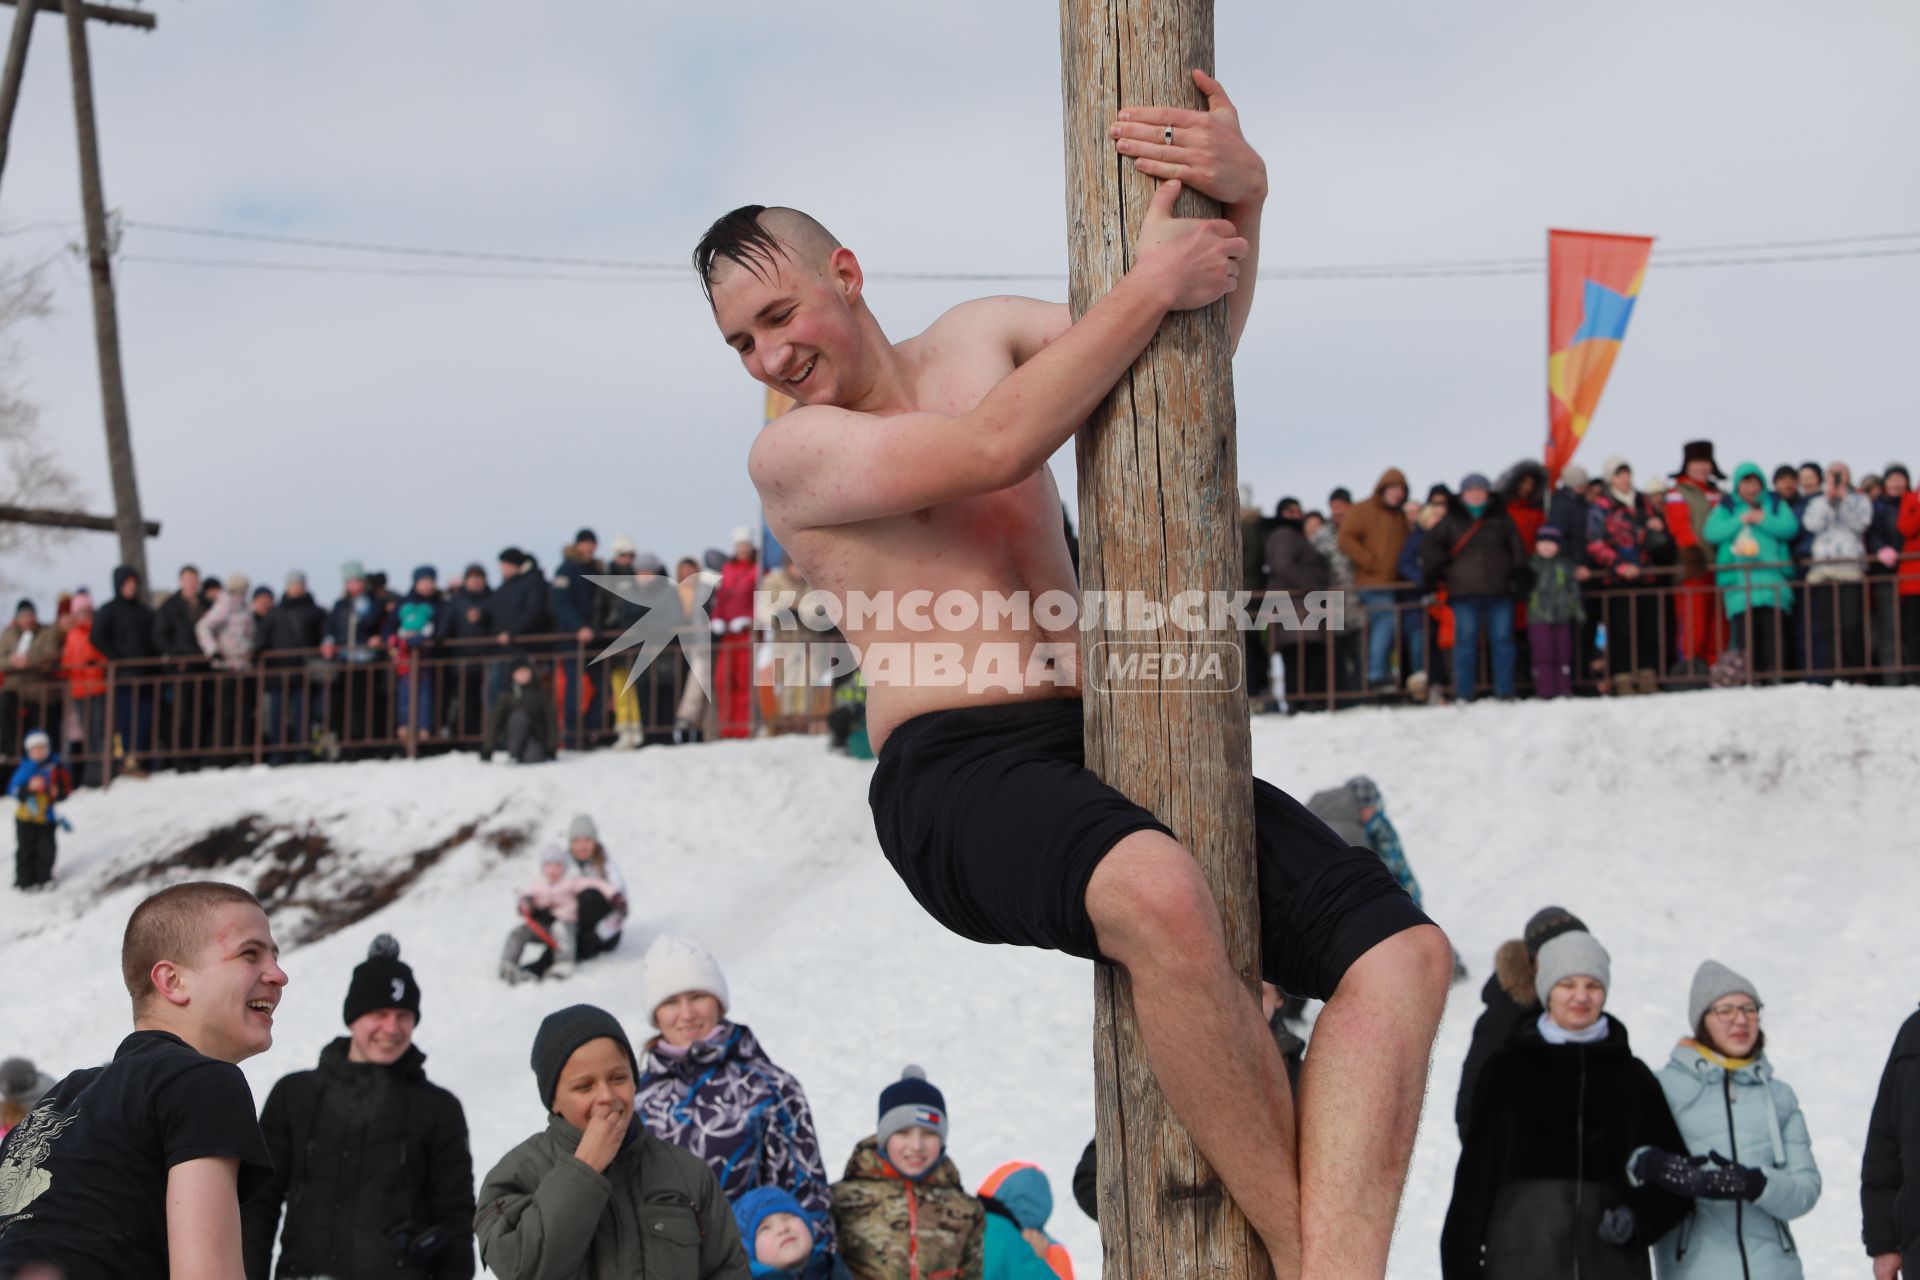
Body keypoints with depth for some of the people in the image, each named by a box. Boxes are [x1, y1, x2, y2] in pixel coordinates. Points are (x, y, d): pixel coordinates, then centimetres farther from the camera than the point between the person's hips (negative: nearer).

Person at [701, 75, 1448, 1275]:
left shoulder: (978, 338, 18)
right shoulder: (791, 453, 1)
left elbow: (1200, 332, 20)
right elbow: (992, 453, -15)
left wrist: (1245, 193, 0)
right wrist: (1148, 285, -13)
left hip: (1106, 742, 7)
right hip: (954, 772, -6)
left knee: (1403, 949, -14)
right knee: (1160, 892, -41)